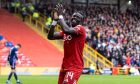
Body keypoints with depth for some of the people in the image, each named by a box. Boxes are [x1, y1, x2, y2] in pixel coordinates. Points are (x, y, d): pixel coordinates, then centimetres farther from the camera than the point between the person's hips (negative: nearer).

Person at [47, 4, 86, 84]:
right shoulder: (65, 32, 15)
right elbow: (50, 36, 7)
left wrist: (60, 16, -15)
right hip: (65, 66, 9)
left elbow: (66, 30, -28)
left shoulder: (81, 29, -10)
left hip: (75, 66, -9)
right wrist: (55, 20, -1)